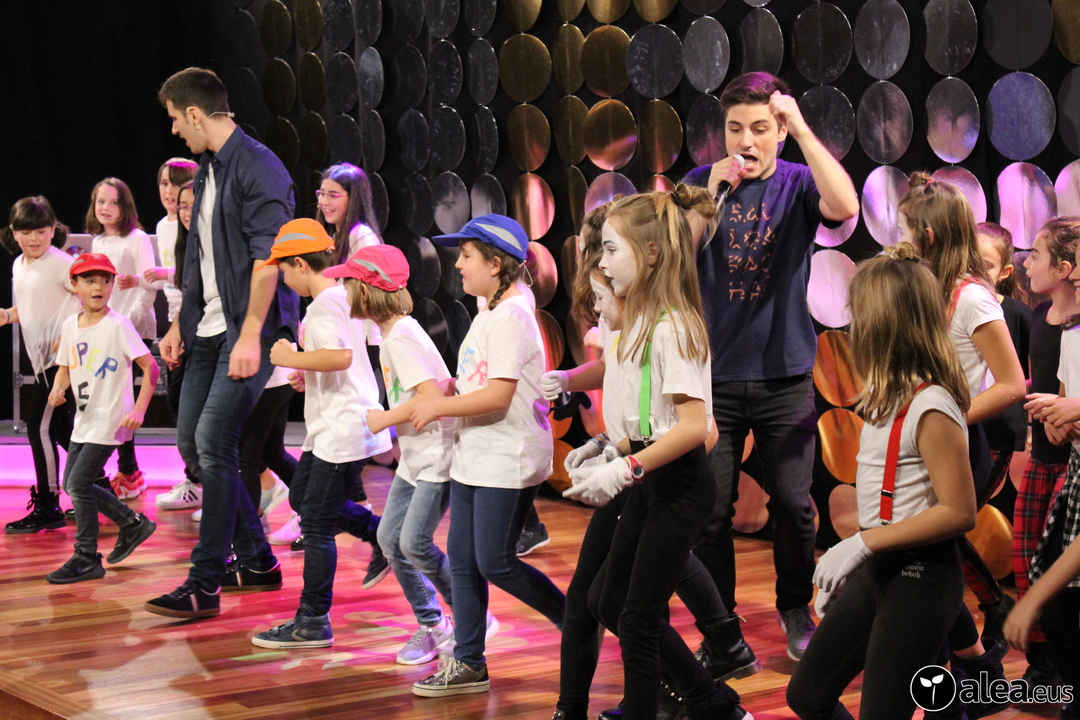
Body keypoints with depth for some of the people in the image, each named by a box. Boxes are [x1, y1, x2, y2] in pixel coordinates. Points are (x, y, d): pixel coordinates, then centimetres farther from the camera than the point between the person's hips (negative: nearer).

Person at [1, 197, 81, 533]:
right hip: (41, 357, 9)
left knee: (40, 426, -10)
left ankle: (47, 507, -3)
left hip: (61, 357, -9)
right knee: (61, 427, 16)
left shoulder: (60, 263, -14)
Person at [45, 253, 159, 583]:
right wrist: (57, 390, -6)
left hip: (110, 419, -8)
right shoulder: (70, 324, 5)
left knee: (78, 484, -12)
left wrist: (139, 410, -23)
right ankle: (133, 524, 28)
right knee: (71, 484, 12)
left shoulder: (118, 325, -14)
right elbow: (65, 366, 16)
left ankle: (86, 558, 0)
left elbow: (150, 367, -16)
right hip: (84, 419, 8)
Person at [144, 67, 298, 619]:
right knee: (191, 442, 10)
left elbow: (266, 259, -20)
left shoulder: (258, 168, -14)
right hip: (209, 328, 10)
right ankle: (256, 557, 22)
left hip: (250, 327, -10)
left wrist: (250, 336, -25)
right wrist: (181, 324, 21)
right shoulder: (206, 171, 16)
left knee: (214, 440, -15)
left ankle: (205, 585, -12)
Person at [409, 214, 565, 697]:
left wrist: (438, 407, -14)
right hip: (473, 457, 10)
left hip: (508, 460, -10)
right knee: (462, 561, 8)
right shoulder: (488, 313, 15)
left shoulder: (511, 316, -16)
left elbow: (499, 394, -22)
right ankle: (468, 664, 15)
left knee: (495, 563, -7)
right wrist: (438, 400, 10)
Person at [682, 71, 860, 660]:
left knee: (792, 502, 2)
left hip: (784, 375, -1)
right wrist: (713, 193, -15)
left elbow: (845, 207, -21)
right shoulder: (701, 184, 4)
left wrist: (803, 129, -21)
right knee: (711, 508, 1)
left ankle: (796, 610, 24)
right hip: (714, 374, 1)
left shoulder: (797, 184, 1)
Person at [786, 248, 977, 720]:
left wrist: (862, 543, -24)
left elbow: (958, 512, -22)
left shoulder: (931, 408, -19)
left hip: (920, 578, -9)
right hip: (879, 569, 9)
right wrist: (846, 562, 15)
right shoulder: (890, 396, 9)